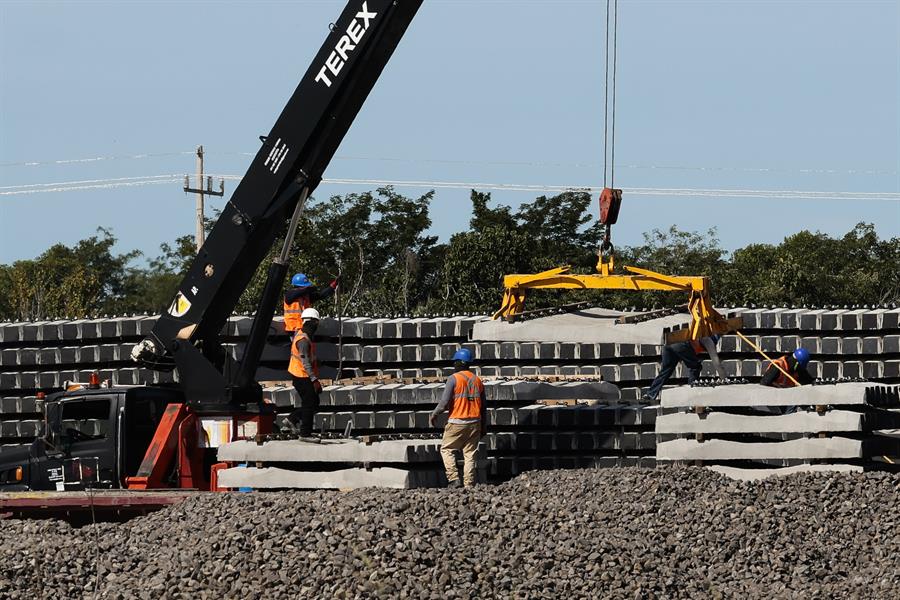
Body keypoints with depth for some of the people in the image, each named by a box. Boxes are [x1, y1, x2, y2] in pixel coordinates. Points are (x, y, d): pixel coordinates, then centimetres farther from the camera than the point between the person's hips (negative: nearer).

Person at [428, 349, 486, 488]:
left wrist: (433, 415, 3)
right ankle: (469, 485, 2)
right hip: (474, 422, 5)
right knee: (470, 454, 7)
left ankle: (454, 479, -6)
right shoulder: (477, 380, 10)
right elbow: (483, 407, 13)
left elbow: (444, 403, -14)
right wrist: (483, 427, 20)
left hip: (457, 422, -5)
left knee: (446, 449, 9)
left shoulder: (454, 379, -8)